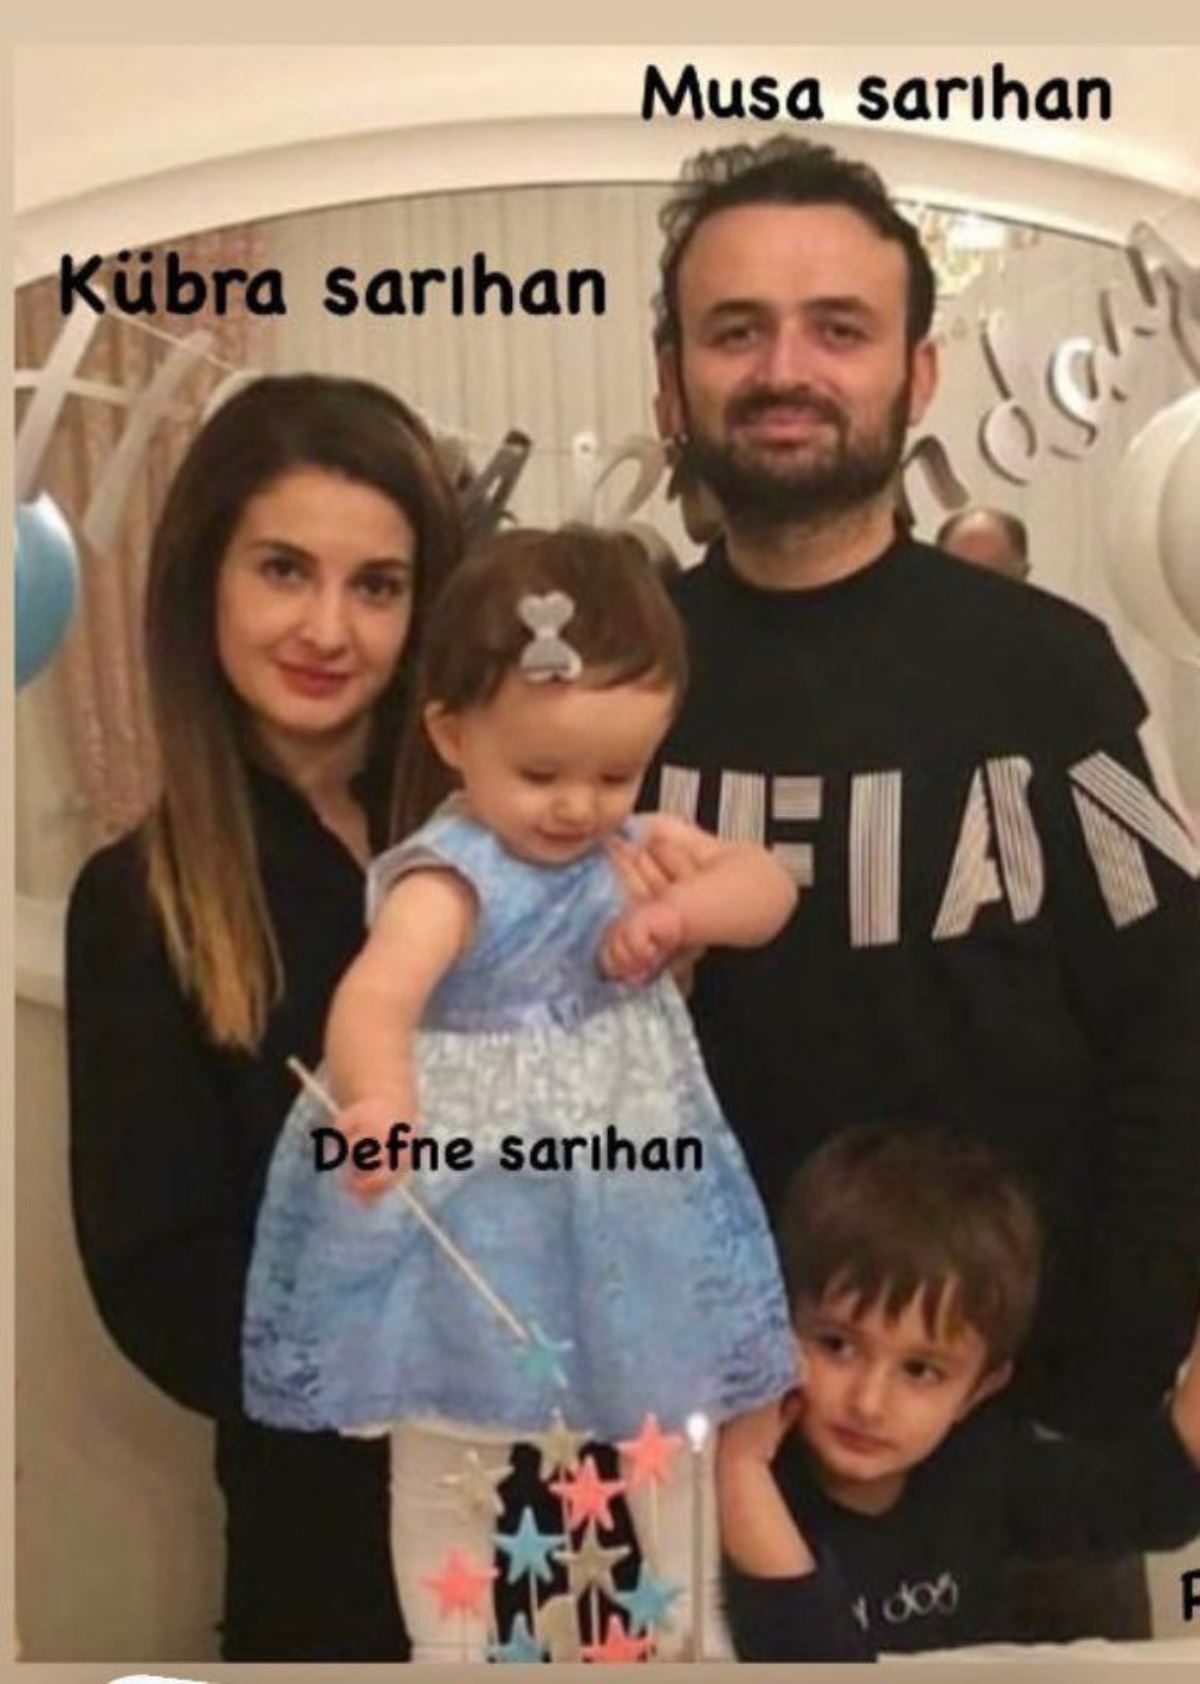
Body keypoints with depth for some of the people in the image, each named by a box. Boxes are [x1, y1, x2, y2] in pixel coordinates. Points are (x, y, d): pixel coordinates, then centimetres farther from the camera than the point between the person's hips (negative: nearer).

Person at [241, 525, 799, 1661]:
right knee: (446, 1461, 9)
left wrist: (683, 909, -24)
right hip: (478, 1210, -6)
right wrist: (378, 1104, -62)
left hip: (635, 1195, 7)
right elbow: (374, 998, -41)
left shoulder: (638, 841, -2)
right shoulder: (451, 878, -24)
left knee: (673, 1430, 21)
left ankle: (690, 1631, 42)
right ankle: (448, 1653, 30)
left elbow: (771, 891, -3)